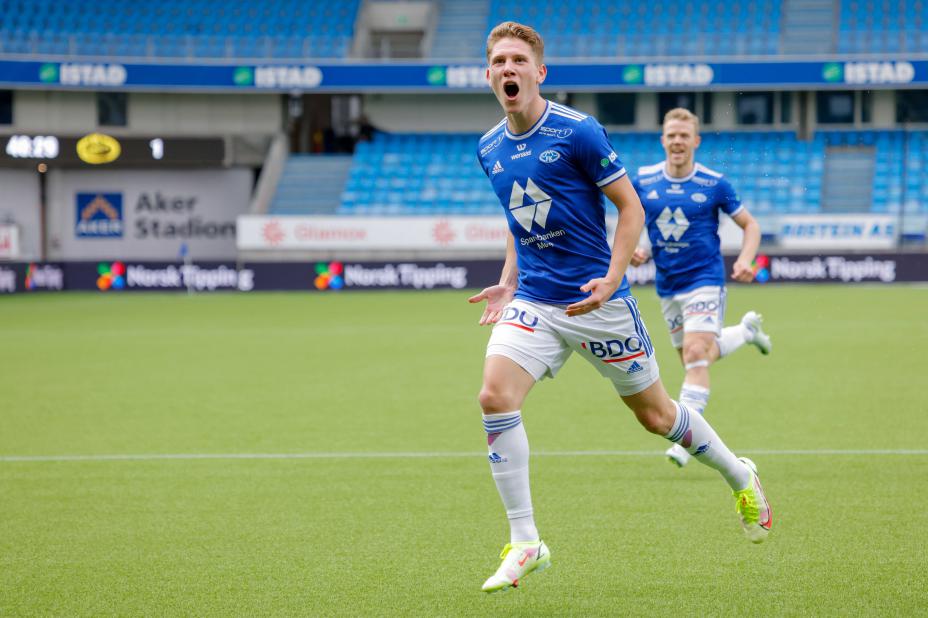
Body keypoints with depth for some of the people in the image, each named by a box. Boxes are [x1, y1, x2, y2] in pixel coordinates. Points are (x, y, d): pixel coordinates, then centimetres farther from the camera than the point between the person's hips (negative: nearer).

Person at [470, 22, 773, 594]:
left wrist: (611, 279, -19)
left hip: (597, 300, -4)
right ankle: (526, 545, -11)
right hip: (534, 302, 4)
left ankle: (740, 477, 37)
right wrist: (508, 283, 11)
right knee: (495, 396, -19)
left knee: (654, 413, 8)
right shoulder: (490, 150, 6)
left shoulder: (577, 132, -12)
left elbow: (630, 207, -7)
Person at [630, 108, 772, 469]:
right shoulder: (643, 181, -2)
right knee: (692, 358, 17)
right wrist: (632, 250, -9)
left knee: (696, 355, -20)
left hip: (705, 279, -5)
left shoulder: (714, 184, -8)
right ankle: (746, 329, 45)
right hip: (667, 285, 5)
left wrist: (744, 262, -13)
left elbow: (750, 225, 3)